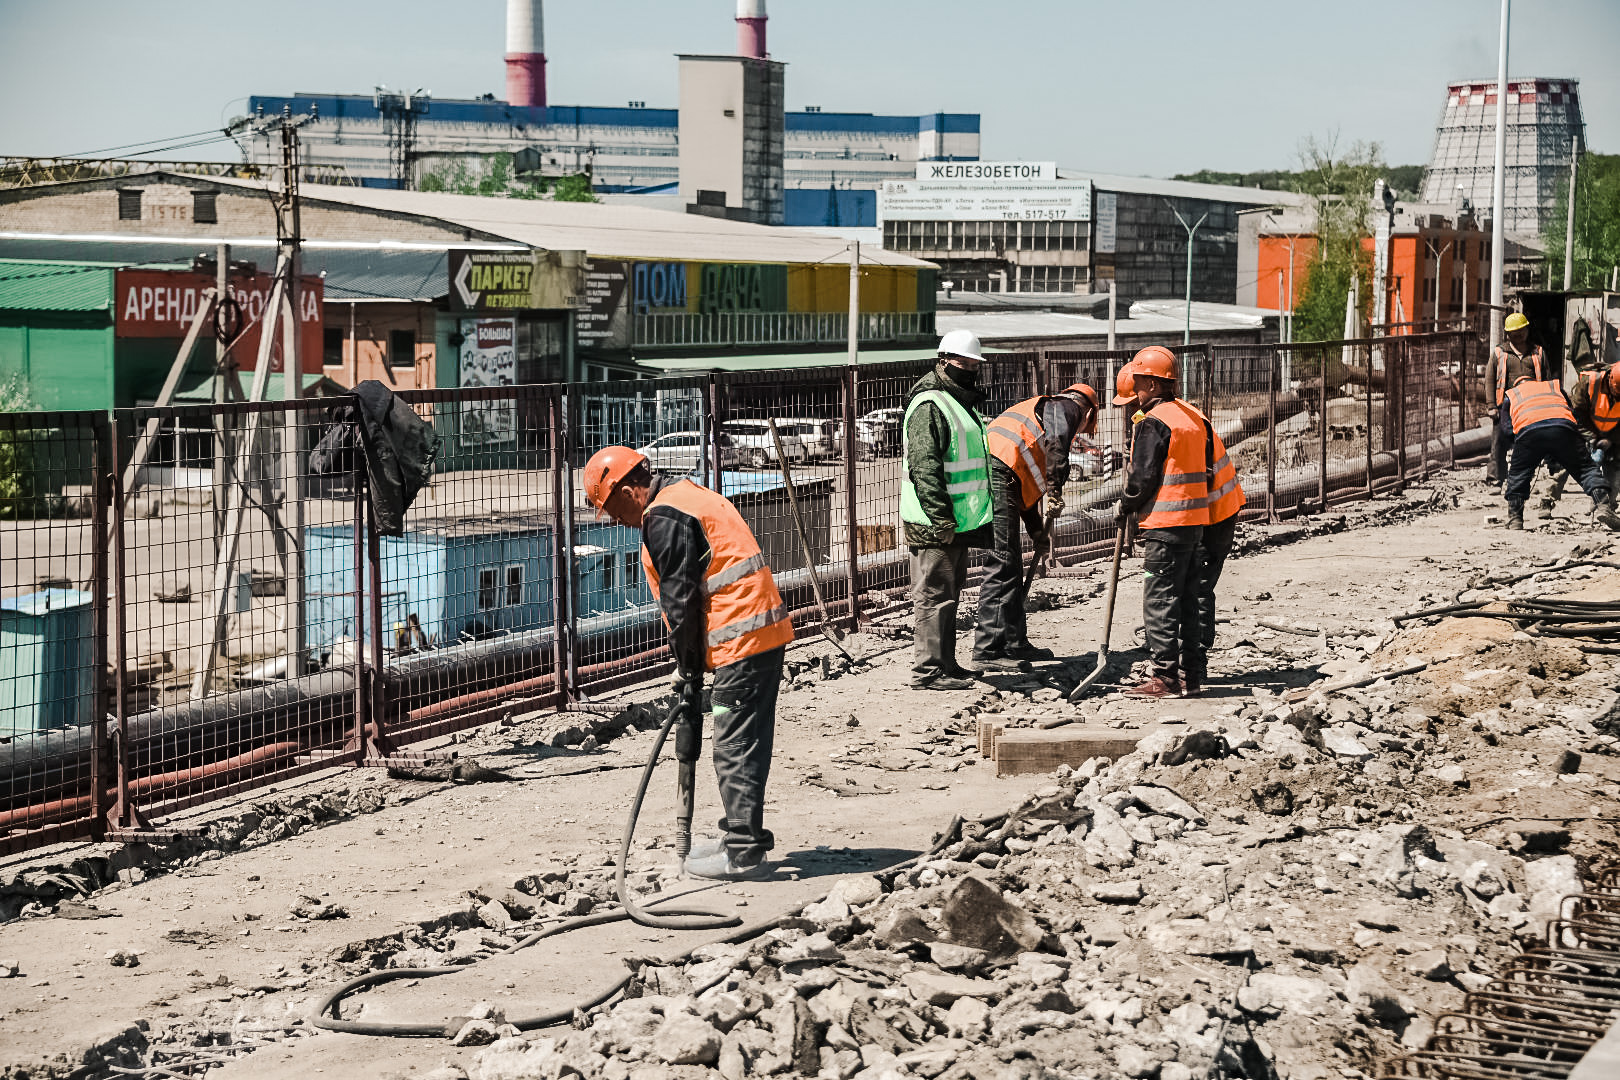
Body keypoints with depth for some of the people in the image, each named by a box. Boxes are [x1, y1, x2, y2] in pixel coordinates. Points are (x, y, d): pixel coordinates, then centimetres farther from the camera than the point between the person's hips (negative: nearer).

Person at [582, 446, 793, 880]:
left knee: (735, 748, -5)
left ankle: (742, 855, -3)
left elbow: (680, 602, -13)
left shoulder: (663, 519, -12)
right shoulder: (689, 496, 20)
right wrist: (693, 665, 19)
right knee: (746, 744, 17)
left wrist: (688, 669, -3)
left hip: (740, 643, -10)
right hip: (765, 631, 10)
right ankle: (743, 835, 25)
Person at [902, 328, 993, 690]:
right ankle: (928, 670, -4)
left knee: (949, 593, 16)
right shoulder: (929, 405, -15)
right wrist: (941, 519, -24)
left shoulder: (962, 403, 19)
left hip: (959, 521, 10)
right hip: (935, 524, -10)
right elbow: (924, 468, -21)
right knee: (935, 595, -7)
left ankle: (945, 664, 24)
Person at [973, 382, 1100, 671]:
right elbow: (1056, 444, -16)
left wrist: (1037, 531, 35)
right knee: (1002, 564, -10)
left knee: (1011, 566, 17)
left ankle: (1015, 643, 25)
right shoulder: (1066, 408, 9)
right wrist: (1056, 492, -19)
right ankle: (988, 649, -13)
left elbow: (1027, 486, 35)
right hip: (998, 474, -10)